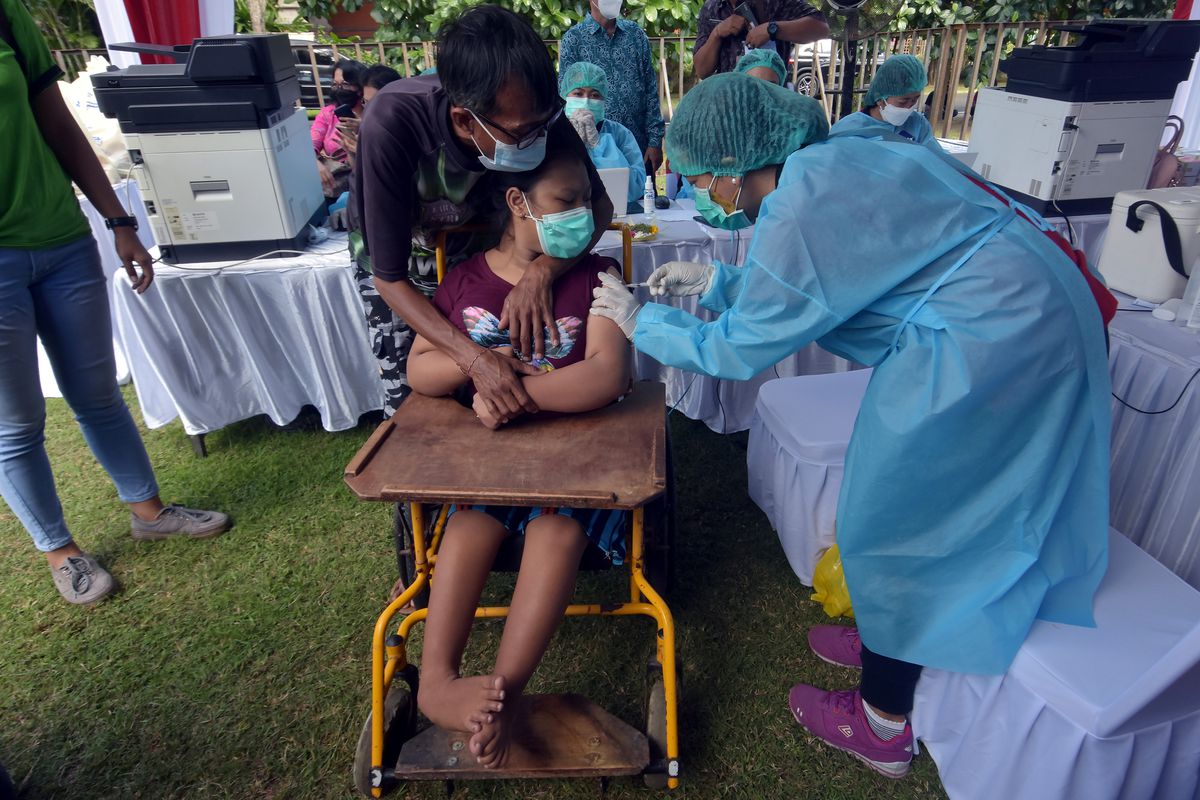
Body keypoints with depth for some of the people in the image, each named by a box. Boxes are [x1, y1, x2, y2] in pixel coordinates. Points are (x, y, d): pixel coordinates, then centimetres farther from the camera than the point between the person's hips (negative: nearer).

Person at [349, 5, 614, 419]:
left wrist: (541, 273, -39)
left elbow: (599, 205, -20)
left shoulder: (531, 112, -32)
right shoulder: (391, 126, -40)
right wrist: (476, 359, -46)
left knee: (496, 404, 3)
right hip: (395, 262, -2)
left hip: (476, 246, 2)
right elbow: (390, 278, -34)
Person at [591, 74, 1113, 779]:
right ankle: (888, 643, 43)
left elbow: (738, 349, -12)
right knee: (919, 503, 21)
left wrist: (642, 322, 0)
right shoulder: (830, 162, 7)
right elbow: (797, 286, 19)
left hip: (988, 340, -10)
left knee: (893, 518, 4)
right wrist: (715, 281, 18)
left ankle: (883, 726, 24)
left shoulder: (798, 212, -22)